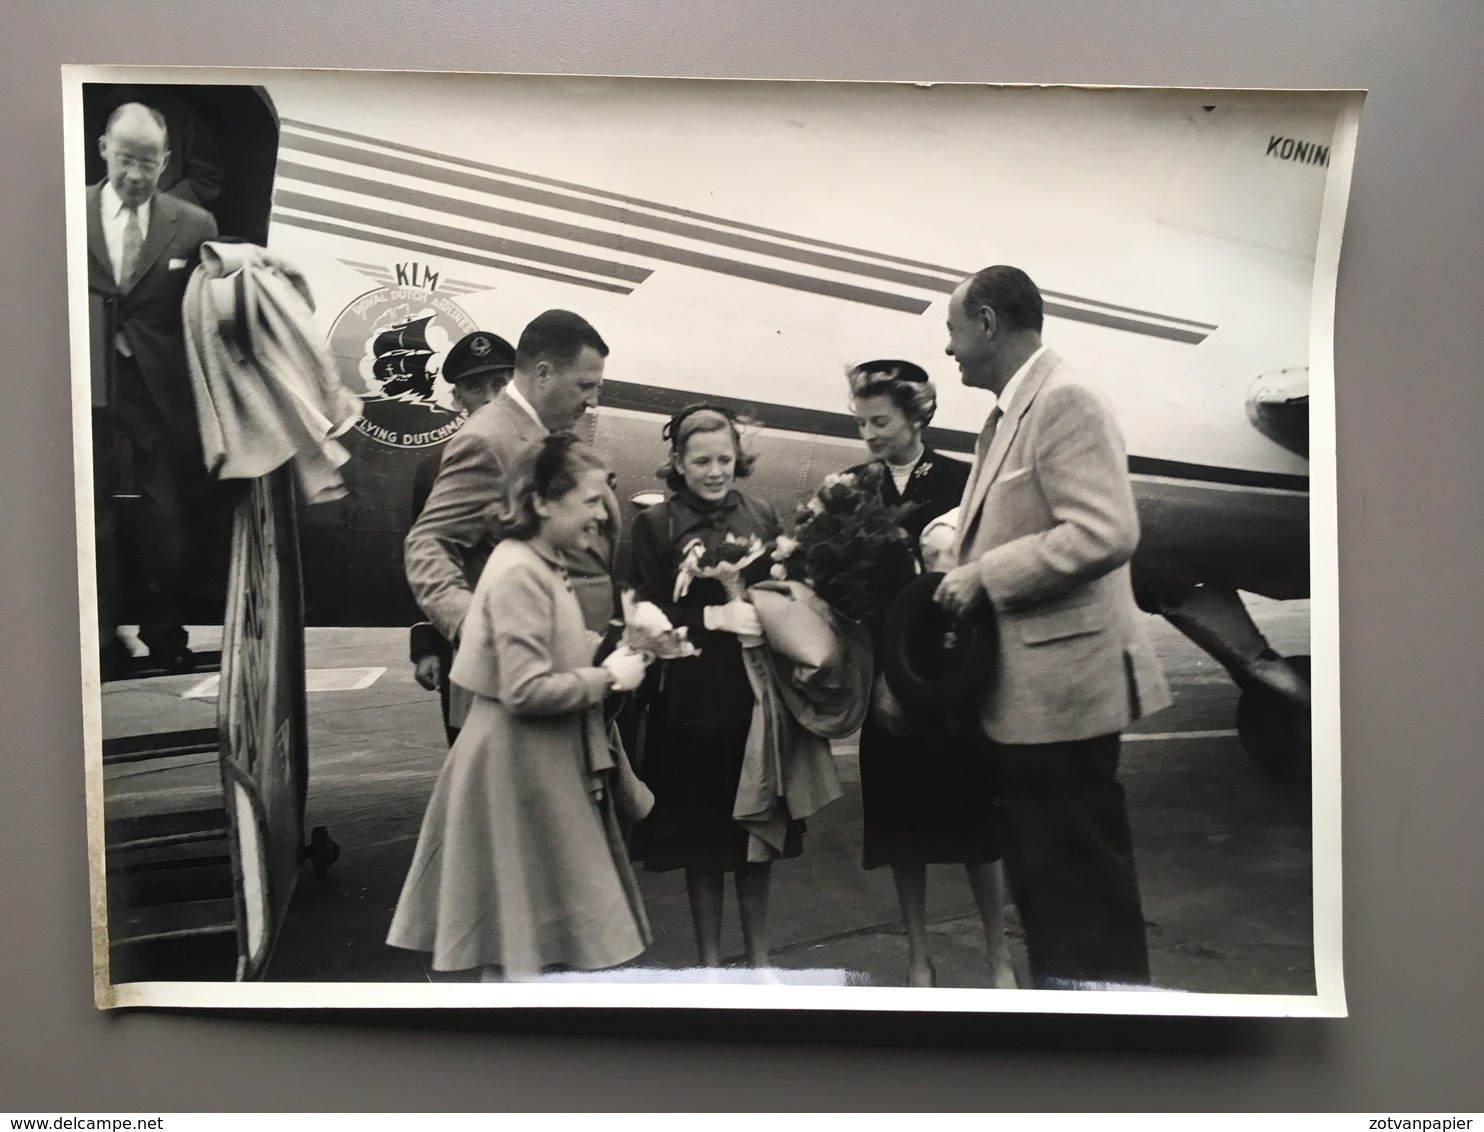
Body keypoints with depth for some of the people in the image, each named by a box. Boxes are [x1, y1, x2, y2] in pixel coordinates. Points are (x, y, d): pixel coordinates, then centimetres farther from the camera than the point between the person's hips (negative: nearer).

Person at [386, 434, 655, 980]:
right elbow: (526, 690, -26)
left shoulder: (543, 566, 11)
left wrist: (615, 648, 6)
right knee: (523, 934, 3)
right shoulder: (520, 573, -21)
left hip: (547, 765, 10)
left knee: (533, 924, 19)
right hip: (520, 771, -10)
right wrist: (608, 678, -16)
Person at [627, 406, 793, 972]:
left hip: (756, 695, 2)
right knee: (699, 833, 8)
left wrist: (769, 621, -11)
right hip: (692, 699, -2)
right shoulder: (655, 524, 0)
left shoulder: (762, 517, 7)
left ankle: (758, 953, 28)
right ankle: (709, 957, 25)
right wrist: (716, 617, -17)